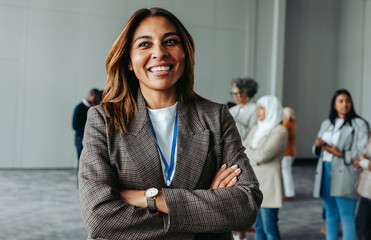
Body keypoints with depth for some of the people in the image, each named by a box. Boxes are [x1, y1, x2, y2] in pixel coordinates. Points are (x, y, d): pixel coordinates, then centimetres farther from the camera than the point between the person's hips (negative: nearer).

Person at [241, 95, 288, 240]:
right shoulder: (256, 129, 14)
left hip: (268, 183, -7)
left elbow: (262, 156, -19)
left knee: (269, 227, -5)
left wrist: (245, 150, -5)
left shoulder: (280, 132, -10)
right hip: (253, 182, 7)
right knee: (258, 226, 11)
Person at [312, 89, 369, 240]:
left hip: (344, 175, -6)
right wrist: (318, 145, -3)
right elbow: (317, 151, 19)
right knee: (331, 214, 11)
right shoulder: (327, 124, 17)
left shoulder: (359, 124, -2)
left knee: (346, 216, -8)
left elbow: (362, 152, -10)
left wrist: (340, 154, -18)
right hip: (325, 171, 6)